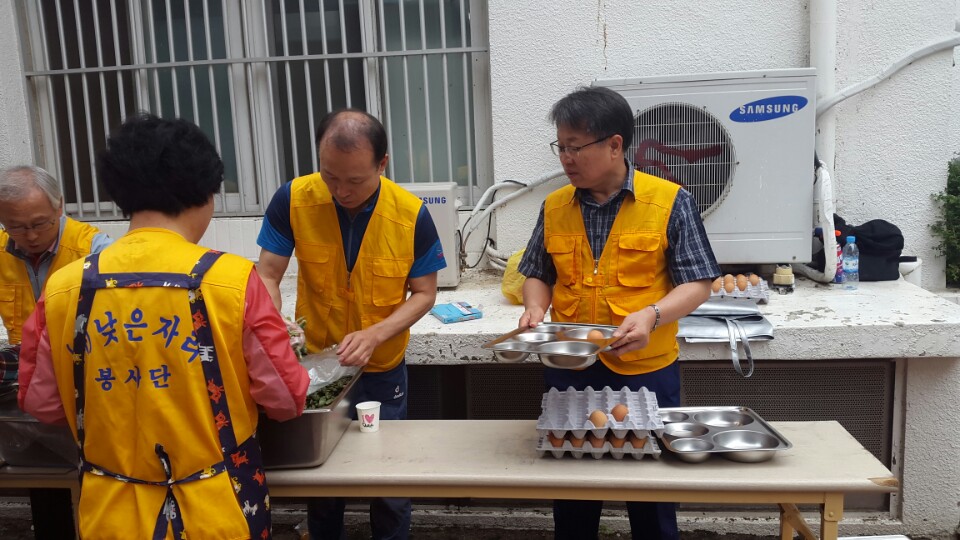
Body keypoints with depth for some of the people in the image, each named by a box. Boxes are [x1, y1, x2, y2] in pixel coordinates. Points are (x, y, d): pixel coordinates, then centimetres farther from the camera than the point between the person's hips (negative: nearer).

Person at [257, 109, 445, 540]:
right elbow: (268, 277, -11)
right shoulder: (293, 200, -17)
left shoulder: (412, 214, -19)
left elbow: (424, 293, -9)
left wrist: (374, 335, -25)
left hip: (383, 371, -1)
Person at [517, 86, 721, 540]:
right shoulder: (554, 207, 2)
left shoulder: (669, 201, -8)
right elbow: (538, 274, 12)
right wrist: (535, 307, -8)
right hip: (568, 371, 3)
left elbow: (697, 284, -8)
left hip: (646, 371, -3)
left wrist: (652, 315, -24)